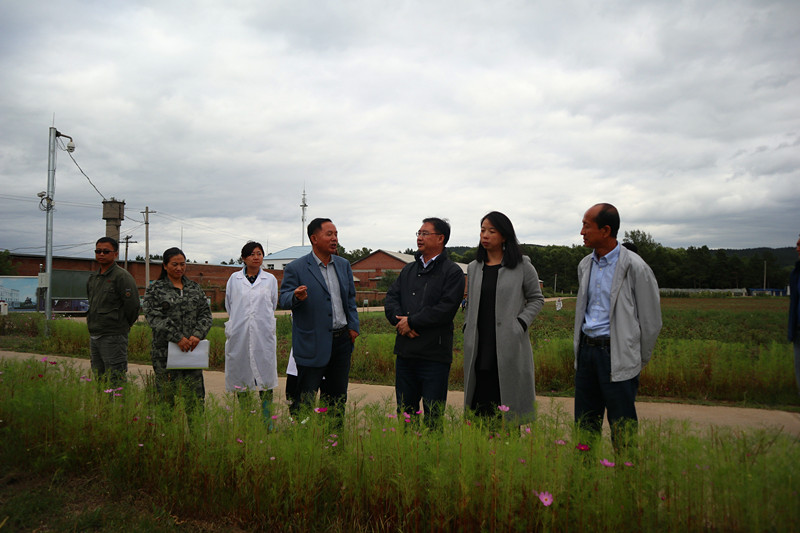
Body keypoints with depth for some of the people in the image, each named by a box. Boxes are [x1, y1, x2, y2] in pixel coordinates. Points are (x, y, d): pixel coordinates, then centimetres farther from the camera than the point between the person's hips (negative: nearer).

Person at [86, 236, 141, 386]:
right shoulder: (93, 278, 14)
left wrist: (121, 326, -2)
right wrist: (93, 323, 17)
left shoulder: (122, 276, -11)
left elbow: (132, 306, -14)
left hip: (113, 337, -8)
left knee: (116, 382, -7)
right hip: (93, 336, 8)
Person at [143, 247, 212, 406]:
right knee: (166, 396, 2)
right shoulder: (155, 289, 3)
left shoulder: (195, 288, 14)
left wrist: (198, 335, -11)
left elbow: (206, 313, 8)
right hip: (165, 351, -3)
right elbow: (154, 317, -9)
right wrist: (177, 338, -18)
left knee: (195, 394, 2)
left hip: (192, 349, 3)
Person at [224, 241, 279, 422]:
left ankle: (267, 420, 6)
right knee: (241, 377, 7)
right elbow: (229, 305, 15)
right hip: (239, 332, 1)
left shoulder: (270, 279, 7)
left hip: (263, 334, 0)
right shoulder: (234, 279, 6)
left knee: (265, 379, -1)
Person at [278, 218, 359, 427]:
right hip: (313, 344, -5)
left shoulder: (344, 265, 11)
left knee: (337, 398, 15)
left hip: (341, 340, 6)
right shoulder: (295, 268, -6)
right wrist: (296, 297, -30)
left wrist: (353, 325, 7)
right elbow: (284, 299, -8)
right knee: (304, 401, 0)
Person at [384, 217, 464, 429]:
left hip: (434, 354, -6)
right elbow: (391, 298, 9)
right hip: (405, 351, 6)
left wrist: (412, 321, -12)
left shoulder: (453, 272, -5)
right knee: (404, 411, 15)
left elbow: (445, 309, -15)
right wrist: (400, 320, -10)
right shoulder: (408, 269, 16)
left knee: (433, 416, 1)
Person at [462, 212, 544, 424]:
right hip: (479, 349, 4)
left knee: (509, 405, 0)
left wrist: (520, 324, -6)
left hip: (509, 347, -3)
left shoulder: (522, 266, 1)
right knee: (480, 404, 3)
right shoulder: (474, 267, 13)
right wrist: (468, 326, 9)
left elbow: (536, 299, 6)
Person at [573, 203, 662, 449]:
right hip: (586, 351, 6)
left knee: (622, 431, 1)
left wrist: (639, 360, 2)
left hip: (617, 355, -6)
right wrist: (580, 347, 16)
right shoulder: (585, 265, 10)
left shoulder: (635, 267, -10)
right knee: (584, 425, 12)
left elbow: (651, 320, -4)